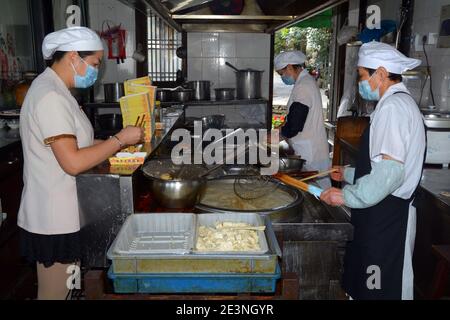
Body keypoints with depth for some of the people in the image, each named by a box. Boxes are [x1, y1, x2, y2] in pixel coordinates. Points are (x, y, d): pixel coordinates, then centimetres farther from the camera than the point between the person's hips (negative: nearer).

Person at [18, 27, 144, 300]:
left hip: (64, 215, 10)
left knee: (66, 290, 21)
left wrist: (118, 144, 6)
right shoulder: (51, 97, -20)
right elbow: (73, 162, -25)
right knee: (55, 293, 6)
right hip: (54, 220, -10)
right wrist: (120, 139, -16)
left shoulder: (56, 90, 12)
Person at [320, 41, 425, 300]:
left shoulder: (393, 107, -17)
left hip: (386, 217, -10)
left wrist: (347, 196, -18)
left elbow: (390, 170, -25)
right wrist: (349, 174, 24)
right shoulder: (401, 103, 16)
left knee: (380, 288, 2)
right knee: (363, 282, 17)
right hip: (385, 212, 10)